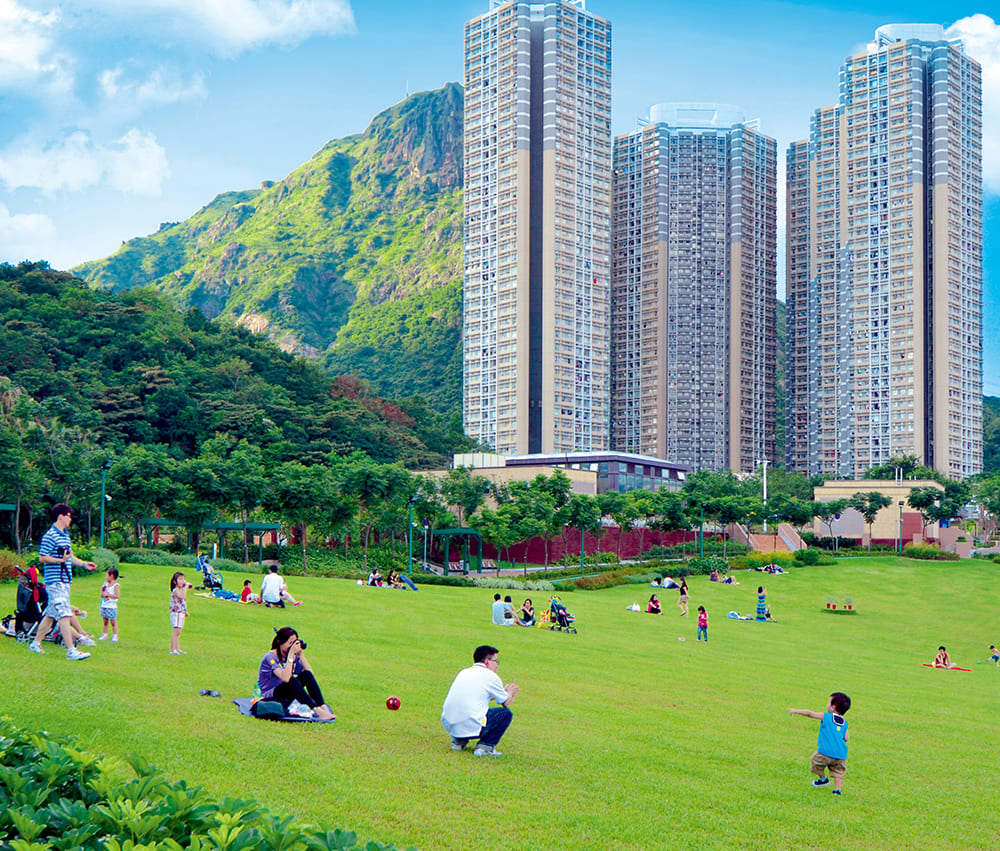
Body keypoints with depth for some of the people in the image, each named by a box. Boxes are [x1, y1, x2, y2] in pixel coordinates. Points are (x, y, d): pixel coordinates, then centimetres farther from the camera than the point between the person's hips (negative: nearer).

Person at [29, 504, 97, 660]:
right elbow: (42, 558, -17)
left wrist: (84, 564, 21)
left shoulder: (65, 535, 17)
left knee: (51, 614, 15)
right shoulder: (50, 536, -13)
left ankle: (36, 643, 26)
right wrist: (61, 560, -25)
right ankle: (71, 650, -15)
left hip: (65, 582, 10)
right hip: (55, 581, -10)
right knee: (64, 615, -13)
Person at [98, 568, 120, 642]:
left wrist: (108, 594, -20)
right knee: (105, 622, 12)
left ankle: (115, 636, 6)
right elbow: (102, 595, 19)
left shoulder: (116, 586, -10)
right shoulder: (105, 585, 11)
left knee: (113, 622, 0)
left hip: (112, 607, -7)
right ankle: (104, 635, 18)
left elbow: (117, 595, -20)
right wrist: (102, 594, -4)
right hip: (104, 606, 7)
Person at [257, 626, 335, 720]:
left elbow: (309, 671, -4)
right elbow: (285, 678, -32)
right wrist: (290, 655, -30)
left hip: (285, 698, 7)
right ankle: (317, 711, -38)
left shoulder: (293, 656, 6)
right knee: (292, 681, -34)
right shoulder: (270, 656, -17)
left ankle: (324, 708, -27)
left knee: (307, 675, -16)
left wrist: (300, 654, -10)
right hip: (268, 698, -7)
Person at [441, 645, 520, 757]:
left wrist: (504, 692, 41)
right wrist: (509, 693, 33)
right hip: (471, 728, -7)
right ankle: (485, 746, 0)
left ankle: (458, 741, 20)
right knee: (506, 714, 11)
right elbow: (506, 703, 10)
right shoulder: (490, 676, -1)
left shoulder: (464, 673, 18)